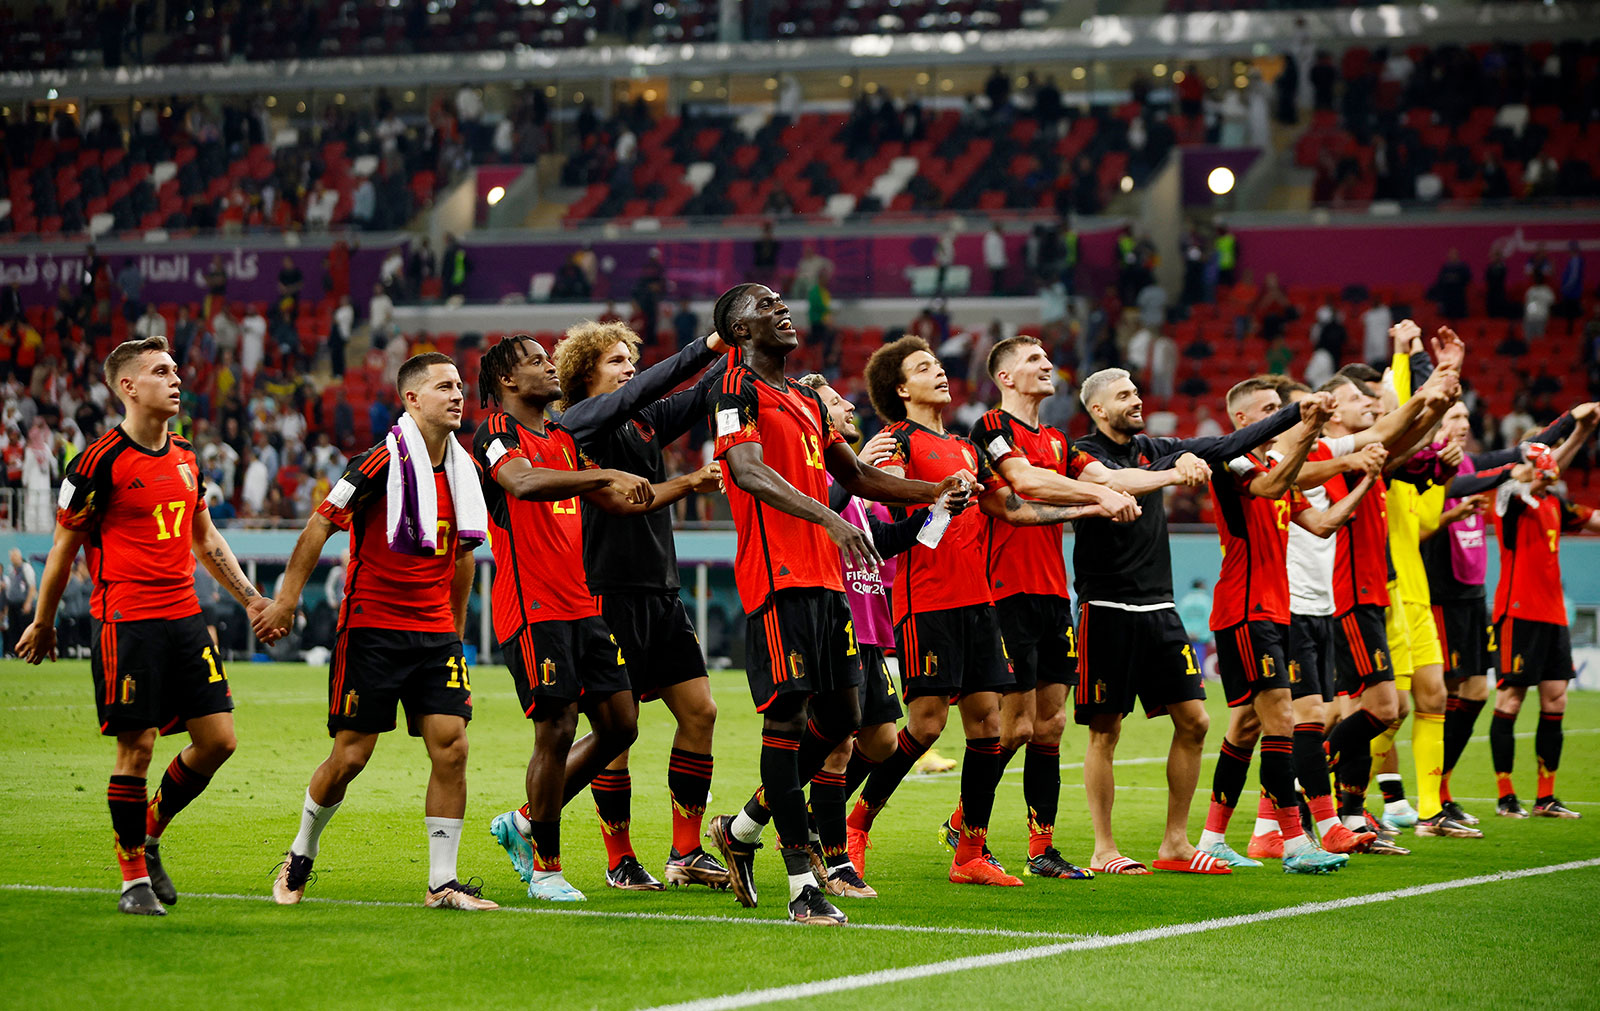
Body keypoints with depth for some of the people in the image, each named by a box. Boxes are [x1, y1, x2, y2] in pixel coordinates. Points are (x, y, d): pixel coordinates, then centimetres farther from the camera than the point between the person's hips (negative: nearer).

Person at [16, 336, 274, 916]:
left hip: (185, 618, 7)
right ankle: (134, 879, 9)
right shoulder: (100, 461, -9)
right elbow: (63, 547, -1)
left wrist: (250, 598, 19)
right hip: (125, 623, -7)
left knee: (218, 739, 2)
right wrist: (42, 624, 5)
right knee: (137, 748, -5)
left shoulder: (185, 458, 12)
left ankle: (149, 837, 23)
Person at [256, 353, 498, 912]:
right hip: (372, 628, -5)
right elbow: (320, 524, -8)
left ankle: (443, 882, -1)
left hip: (435, 631, 6)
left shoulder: (462, 468, 9)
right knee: (351, 755, -2)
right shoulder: (384, 461, -12)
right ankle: (300, 856, 22)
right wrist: (288, 598, -9)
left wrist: (457, 627, 23)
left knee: (451, 745, -7)